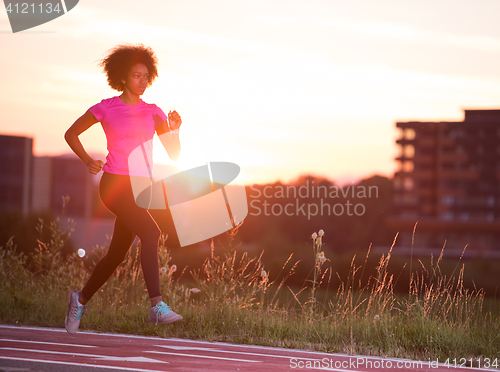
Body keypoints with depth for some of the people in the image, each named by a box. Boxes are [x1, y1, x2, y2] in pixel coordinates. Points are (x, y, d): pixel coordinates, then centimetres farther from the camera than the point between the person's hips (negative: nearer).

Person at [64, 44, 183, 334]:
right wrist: (88, 161, 0)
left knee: (117, 254, 10)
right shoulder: (106, 108, 1)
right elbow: (71, 134, 13)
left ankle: (81, 299, 32)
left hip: (141, 186, 5)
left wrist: (174, 130, -13)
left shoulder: (153, 112, 10)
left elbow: (174, 155, 5)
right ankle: (157, 305, -29)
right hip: (114, 183, -5)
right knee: (150, 232, -26)